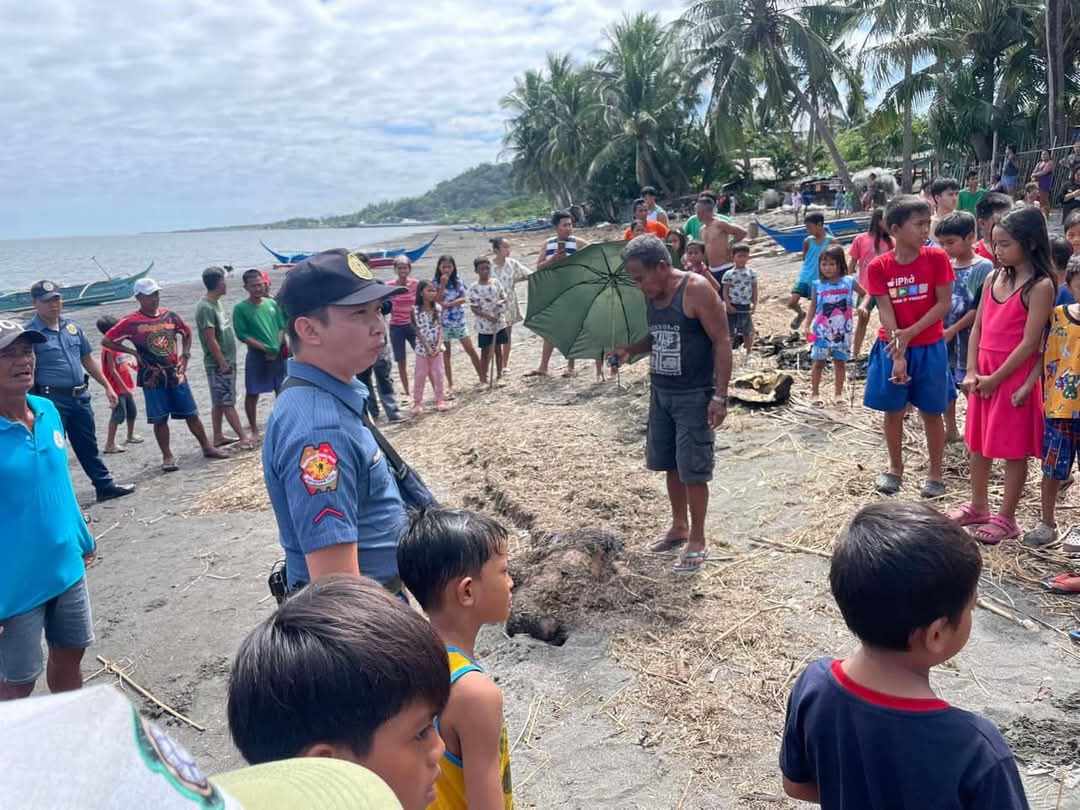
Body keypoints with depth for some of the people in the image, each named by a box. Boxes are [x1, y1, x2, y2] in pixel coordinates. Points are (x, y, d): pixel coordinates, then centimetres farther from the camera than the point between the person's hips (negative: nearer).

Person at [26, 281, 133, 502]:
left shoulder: (73, 327, 10)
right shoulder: (30, 333, -10)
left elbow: (88, 359, 18)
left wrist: (107, 386, 17)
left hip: (80, 396, 6)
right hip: (52, 400, -6)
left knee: (89, 447, 17)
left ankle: (105, 486, 27)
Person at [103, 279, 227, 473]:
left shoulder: (170, 316, 4)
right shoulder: (131, 322, -7)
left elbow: (187, 332, 21)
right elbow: (106, 341, -4)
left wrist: (185, 354, 9)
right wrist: (133, 351, -9)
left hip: (176, 374, 3)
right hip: (152, 378, -3)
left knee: (191, 413, 9)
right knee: (159, 419, 2)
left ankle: (207, 447, 19)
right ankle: (167, 456, 12)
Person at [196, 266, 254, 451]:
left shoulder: (216, 304, 13)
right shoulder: (205, 307, -17)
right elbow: (210, 339, -20)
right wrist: (223, 363, -19)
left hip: (226, 361, 9)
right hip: (218, 364, -9)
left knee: (219, 402, 14)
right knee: (227, 402, -5)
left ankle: (218, 437, 21)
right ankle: (244, 438, -4)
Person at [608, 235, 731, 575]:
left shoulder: (697, 290, -17)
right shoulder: (651, 296, 5)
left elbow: (722, 342, -16)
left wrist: (720, 396, -20)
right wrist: (630, 350, 1)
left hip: (694, 396, -7)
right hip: (660, 392, 8)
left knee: (693, 471, -1)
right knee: (669, 464, 16)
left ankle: (697, 542, 13)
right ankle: (679, 527, 34)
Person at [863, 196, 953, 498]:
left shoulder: (937, 257, -8)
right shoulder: (879, 266, -7)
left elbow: (944, 303, -9)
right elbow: (885, 312, -11)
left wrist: (909, 334, -17)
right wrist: (897, 353, -19)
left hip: (929, 348, -1)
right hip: (892, 347, 1)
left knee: (931, 413, 8)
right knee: (893, 411, 11)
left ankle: (935, 473, 21)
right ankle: (895, 468, 28)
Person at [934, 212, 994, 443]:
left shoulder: (983, 267, -9)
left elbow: (979, 308, -13)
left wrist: (953, 330, -15)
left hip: (967, 339, -6)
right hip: (943, 337, 6)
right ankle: (951, 430, 30)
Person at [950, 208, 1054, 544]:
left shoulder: (1040, 286, -13)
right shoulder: (994, 278, 7)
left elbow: (1030, 343, -16)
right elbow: (977, 328, 7)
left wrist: (996, 379, -13)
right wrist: (972, 372, -2)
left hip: (1014, 378, -7)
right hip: (982, 377, 7)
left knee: (1013, 450, 4)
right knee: (978, 444, 16)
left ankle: (1006, 519, 15)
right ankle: (978, 507, 31)